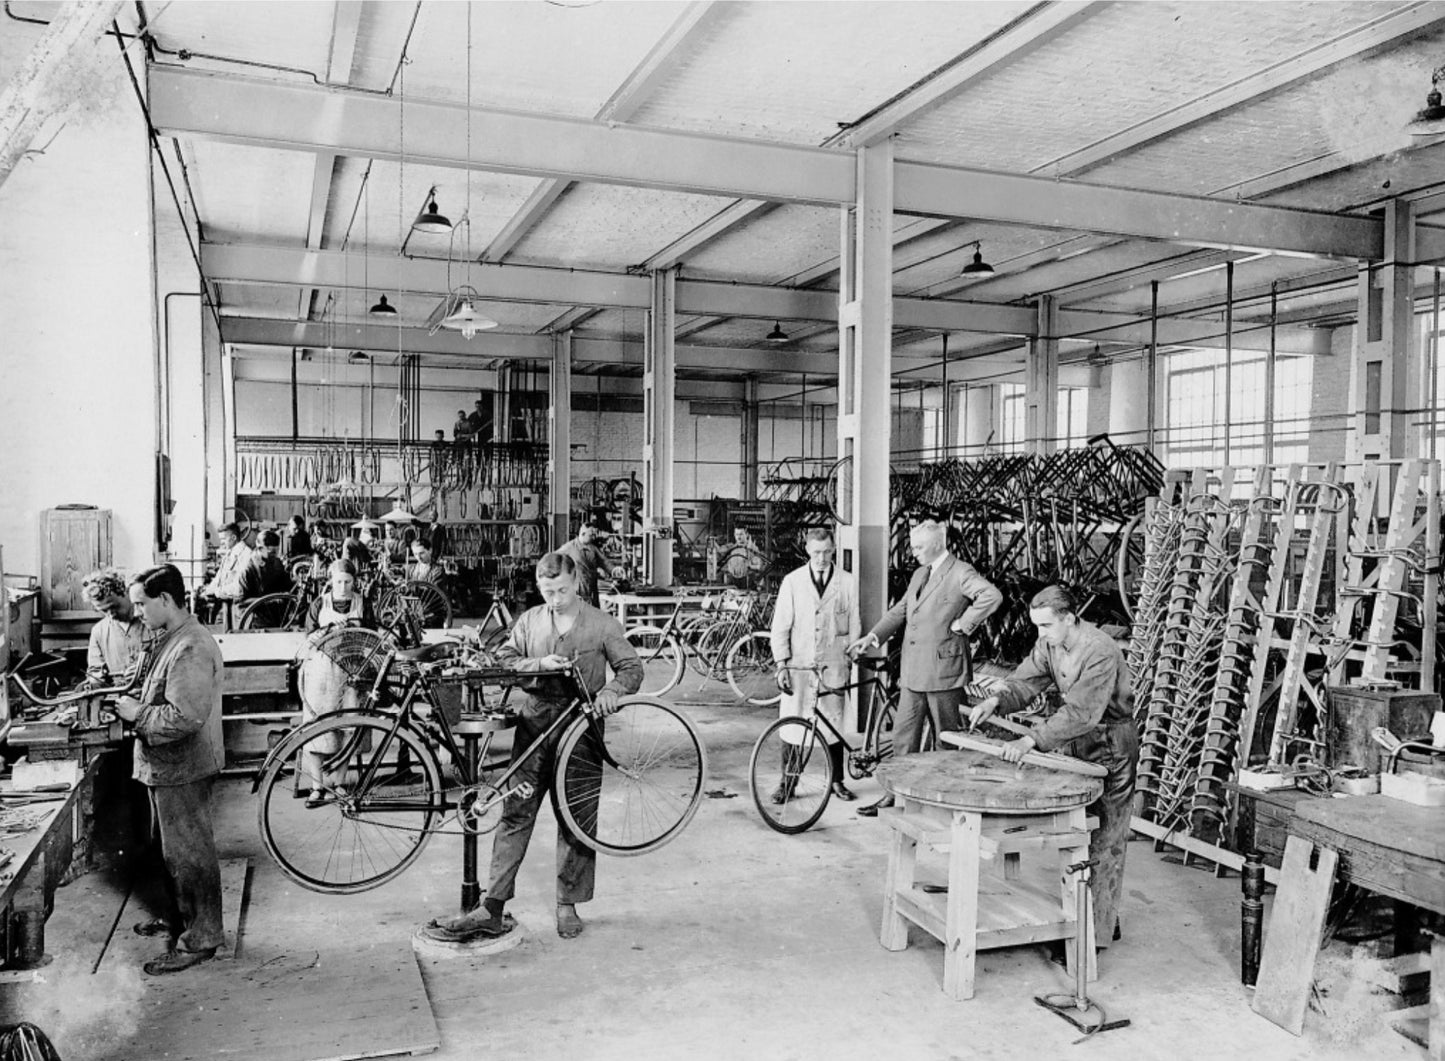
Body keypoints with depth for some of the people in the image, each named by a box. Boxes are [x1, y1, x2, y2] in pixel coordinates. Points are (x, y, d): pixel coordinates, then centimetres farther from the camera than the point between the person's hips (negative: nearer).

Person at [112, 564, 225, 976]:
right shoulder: (173, 639, 10)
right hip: (167, 767, 10)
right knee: (174, 849, 22)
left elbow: (185, 717, -30)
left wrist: (137, 713, -18)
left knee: (189, 853, 0)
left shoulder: (191, 649, -25)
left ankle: (200, 939, 10)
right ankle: (180, 917, 38)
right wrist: (134, 703, 7)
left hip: (182, 768, -10)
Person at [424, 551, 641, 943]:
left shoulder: (601, 625, 0)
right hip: (535, 723, 2)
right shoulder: (529, 621, 8)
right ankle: (492, 909, 2)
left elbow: (632, 668, 2)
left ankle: (568, 905, 20)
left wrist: (612, 690, -19)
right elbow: (502, 660, 6)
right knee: (516, 814, -1)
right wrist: (539, 665, -12)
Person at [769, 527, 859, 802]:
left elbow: (853, 625, 7)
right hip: (798, 665, 0)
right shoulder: (792, 581, 2)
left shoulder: (847, 582, 3)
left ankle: (836, 781, 21)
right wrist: (781, 665, -5)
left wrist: (852, 657, 3)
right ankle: (787, 782, 16)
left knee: (833, 725, 6)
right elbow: (780, 627, 1)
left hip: (832, 665, 0)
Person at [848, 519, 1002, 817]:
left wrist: (963, 623, -19)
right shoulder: (919, 574, 16)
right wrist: (873, 636, 8)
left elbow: (992, 596, -26)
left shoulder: (960, 573, -10)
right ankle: (896, 794, 18)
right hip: (913, 670, 8)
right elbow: (900, 610, 20)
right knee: (903, 735, 10)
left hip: (942, 669, -8)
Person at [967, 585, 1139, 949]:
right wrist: (996, 700, -23)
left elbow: (1081, 713, -36)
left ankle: (1097, 929, 8)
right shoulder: (1049, 642, -5)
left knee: (1103, 840, -1)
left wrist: (1032, 740, -43)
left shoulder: (1100, 653, -30)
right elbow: (1026, 681, -2)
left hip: (1110, 745, -8)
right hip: (1075, 741, 8)